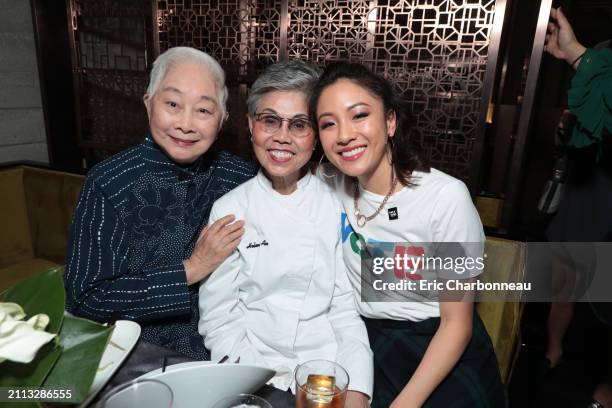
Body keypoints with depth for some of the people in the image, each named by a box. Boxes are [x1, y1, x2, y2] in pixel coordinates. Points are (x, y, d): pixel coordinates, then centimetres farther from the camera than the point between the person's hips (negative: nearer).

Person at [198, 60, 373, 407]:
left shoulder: (338, 206, 0)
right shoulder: (228, 210, 0)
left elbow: (347, 308, -1)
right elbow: (219, 319, -1)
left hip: (331, 373, 1)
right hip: (257, 376, 0)